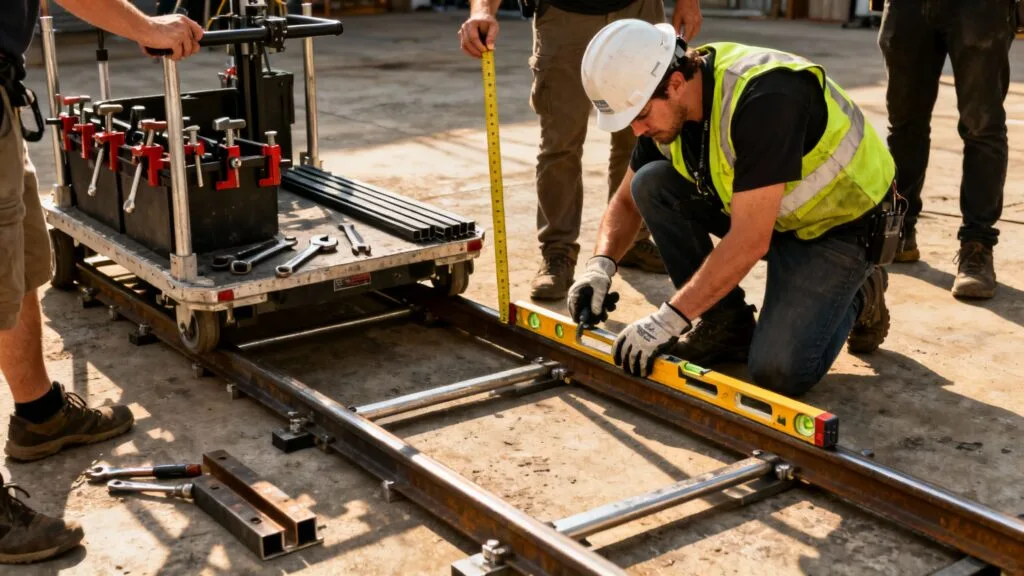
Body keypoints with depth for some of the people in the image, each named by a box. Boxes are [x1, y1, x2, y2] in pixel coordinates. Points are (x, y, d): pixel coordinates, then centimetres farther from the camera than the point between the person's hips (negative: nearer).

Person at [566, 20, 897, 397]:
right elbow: (627, 201, 4)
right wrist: (601, 265, -16)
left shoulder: (763, 97, -34)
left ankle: (856, 298, 9)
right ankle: (725, 325, -1)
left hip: (843, 222, -7)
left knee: (777, 371, -23)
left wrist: (668, 318, -34)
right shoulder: (669, 108, -10)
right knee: (651, 185, -14)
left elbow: (750, 241, -36)